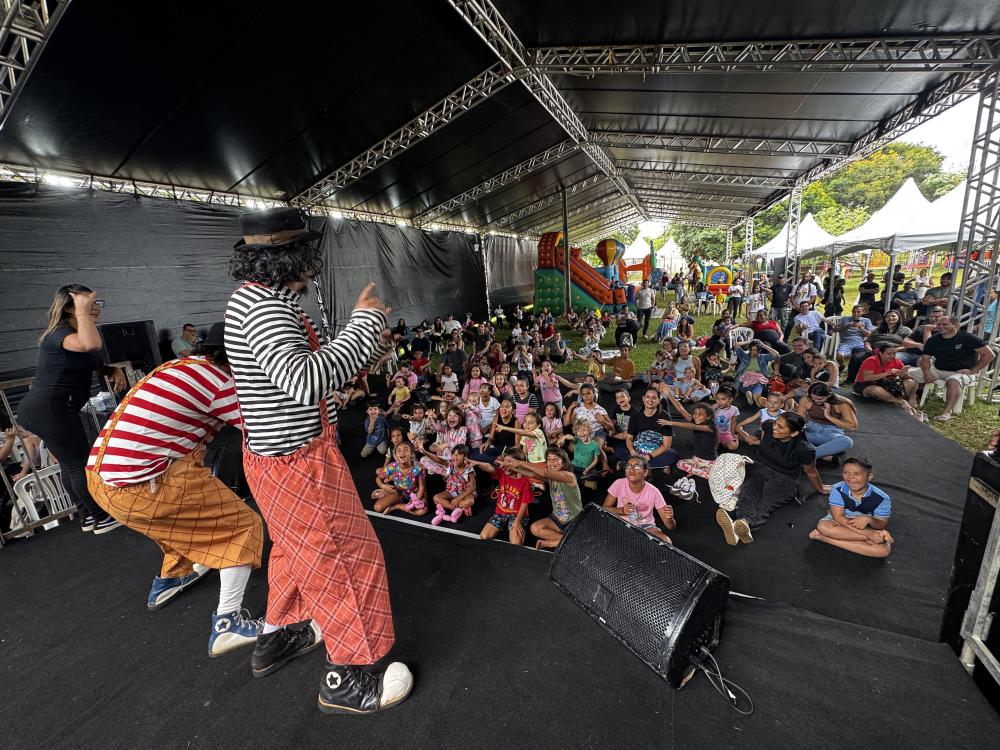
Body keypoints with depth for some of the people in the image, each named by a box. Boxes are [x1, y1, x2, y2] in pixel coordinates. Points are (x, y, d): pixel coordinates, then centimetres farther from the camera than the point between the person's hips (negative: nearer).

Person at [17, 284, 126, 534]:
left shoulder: (73, 333, 13)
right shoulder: (60, 333, -18)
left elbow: (93, 363, 25)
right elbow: (91, 345, -42)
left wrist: (115, 370, 3)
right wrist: (82, 312, -27)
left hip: (44, 408, 10)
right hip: (50, 409, -10)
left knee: (71, 463, 17)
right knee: (82, 464, -3)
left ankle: (87, 516, 29)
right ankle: (103, 519, 9)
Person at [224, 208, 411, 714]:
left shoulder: (255, 297, 9)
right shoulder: (263, 307, -25)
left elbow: (309, 361, 14)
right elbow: (306, 383, -40)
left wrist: (369, 346, 3)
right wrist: (363, 322, -30)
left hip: (275, 453, 10)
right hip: (298, 461, -10)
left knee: (297, 547, 28)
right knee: (345, 556, 5)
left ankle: (273, 639, 50)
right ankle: (344, 680, 25)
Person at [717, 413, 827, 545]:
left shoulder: (804, 449, -18)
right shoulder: (768, 427, -10)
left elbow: (811, 472, 1)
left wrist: (820, 489, 15)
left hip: (784, 479, -2)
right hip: (759, 468, 2)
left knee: (766, 503, -34)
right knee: (748, 493, -33)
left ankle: (744, 523, -66)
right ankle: (743, 528, -63)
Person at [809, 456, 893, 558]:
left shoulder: (881, 498, -17)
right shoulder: (837, 490, -21)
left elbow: (882, 525, -10)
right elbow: (838, 517, -23)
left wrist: (868, 519, -35)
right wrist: (868, 533, -32)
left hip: (867, 527, 1)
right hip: (841, 524, -1)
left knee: (885, 549, -28)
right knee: (823, 526, -35)